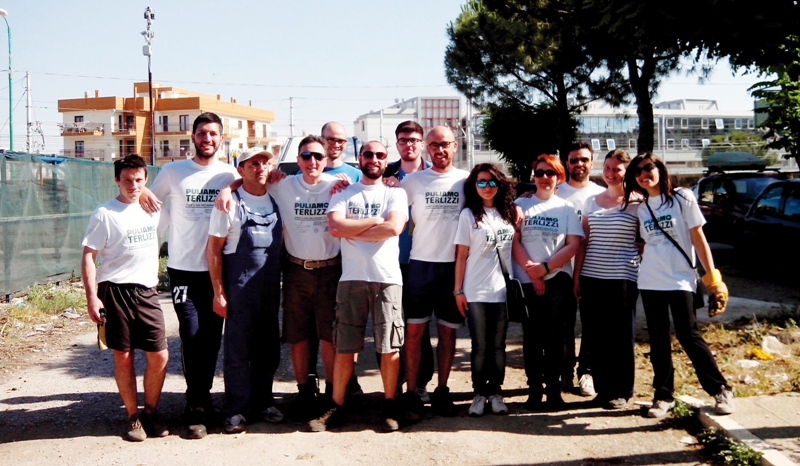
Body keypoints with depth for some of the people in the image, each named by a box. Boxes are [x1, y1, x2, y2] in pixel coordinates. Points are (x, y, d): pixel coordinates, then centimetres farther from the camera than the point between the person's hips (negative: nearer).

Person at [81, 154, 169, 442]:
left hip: (147, 292, 4)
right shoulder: (104, 214, -4)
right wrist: (92, 297, -13)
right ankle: (133, 417, 17)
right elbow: (88, 256, -5)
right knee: (123, 357, 3)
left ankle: (151, 412, 20)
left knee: (159, 356, 1)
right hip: (115, 291, -4)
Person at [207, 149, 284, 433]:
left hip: (271, 288, 5)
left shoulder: (276, 201, 8)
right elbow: (213, 249, -6)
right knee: (238, 349, 1)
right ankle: (236, 410, 12)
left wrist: (283, 282, 9)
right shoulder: (230, 203, -6)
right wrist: (218, 293, -9)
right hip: (239, 288, -5)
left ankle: (263, 401, 25)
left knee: (269, 348, 11)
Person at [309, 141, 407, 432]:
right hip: (351, 278, 1)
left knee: (389, 347, 2)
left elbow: (394, 227, -11)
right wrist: (375, 220, -4)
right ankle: (337, 407, 14)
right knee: (344, 347, 4)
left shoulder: (395, 194, 8)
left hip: (387, 278, -1)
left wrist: (353, 231, -4)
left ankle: (390, 405, 16)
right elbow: (335, 226, -7)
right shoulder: (343, 194, 11)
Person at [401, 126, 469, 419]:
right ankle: (411, 393, 5)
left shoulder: (466, 179, 5)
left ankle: (442, 390, 20)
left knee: (448, 331, 8)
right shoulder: (413, 181, 4)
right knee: (414, 329, -2)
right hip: (421, 263, -1)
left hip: (454, 265, 1)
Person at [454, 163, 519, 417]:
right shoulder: (468, 215, -2)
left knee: (498, 345, 8)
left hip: (502, 290, 3)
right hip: (476, 292, -3)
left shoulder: (508, 213, 8)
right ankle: (479, 394, 14)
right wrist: (458, 290, -7)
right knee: (480, 346, 2)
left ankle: (495, 392, 18)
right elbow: (461, 255, -4)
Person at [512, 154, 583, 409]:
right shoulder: (521, 204, 8)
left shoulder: (567, 207, 8)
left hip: (558, 280, 0)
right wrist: (531, 270, -11)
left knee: (553, 335, 1)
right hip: (527, 281, 0)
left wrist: (544, 267, -11)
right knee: (532, 336, 4)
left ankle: (554, 388, 9)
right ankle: (534, 389, 12)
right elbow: (514, 242, 1)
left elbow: (573, 245, -1)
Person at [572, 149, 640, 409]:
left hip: (622, 278, -4)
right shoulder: (591, 201, 11)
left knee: (620, 336, 2)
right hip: (591, 278, 4)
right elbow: (583, 241, 10)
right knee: (594, 336, 7)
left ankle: (621, 391, 13)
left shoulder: (637, 203, 0)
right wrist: (576, 276, 6)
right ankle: (602, 389, 19)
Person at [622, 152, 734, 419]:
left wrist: (712, 277, -7)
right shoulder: (640, 208, 9)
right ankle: (663, 396, 16)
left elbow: (698, 238, -4)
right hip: (650, 282, 4)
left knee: (688, 336, -9)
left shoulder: (682, 198, -2)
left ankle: (721, 390, 5)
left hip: (680, 280, -4)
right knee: (658, 341, 7)